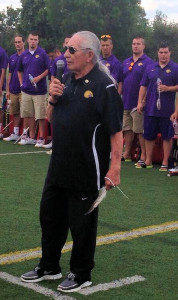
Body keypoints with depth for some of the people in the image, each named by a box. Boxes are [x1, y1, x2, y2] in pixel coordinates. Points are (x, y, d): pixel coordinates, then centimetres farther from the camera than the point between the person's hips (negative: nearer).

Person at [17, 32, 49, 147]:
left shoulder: (42, 53, -3)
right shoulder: (24, 55, 10)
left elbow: (49, 69, -4)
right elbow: (20, 71, 21)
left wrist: (39, 77, -15)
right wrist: (21, 83, 10)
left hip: (39, 90, -5)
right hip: (26, 90, 5)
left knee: (41, 116, -2)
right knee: (29, 115, 10)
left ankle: (41, 138, 6)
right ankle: (32, 137, 20)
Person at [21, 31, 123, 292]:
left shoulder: (104, 86, -17)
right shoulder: (67, 80, 8)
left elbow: (116, 131, -19)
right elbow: (51, 118, 15)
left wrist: (115, 167, -23)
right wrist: (53, 98, -5)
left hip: (86, 173, -8)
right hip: (58, 168, 8)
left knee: (81, 225, 7)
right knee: (50, 217, 19)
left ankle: (81, 275, 26)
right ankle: (49, 267, 38)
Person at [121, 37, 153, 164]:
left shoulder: (148, 62, -4)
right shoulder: (126, 62, 16)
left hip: (138, 102, -6)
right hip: (126, 101, 6)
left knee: (140, 130, -5)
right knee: (127, 129, 11)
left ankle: (144, 156, 2)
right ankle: (127, 154, 20)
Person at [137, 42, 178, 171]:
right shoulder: (150, 68, 11)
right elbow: (143, 86, 12)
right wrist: (140, 102, 5)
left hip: (167, 109, -3)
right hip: (150, 108, 3)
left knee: (167, 136, 2)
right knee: (149, 135, 8)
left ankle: (165, 162, 10)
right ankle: (148, 160, 20)